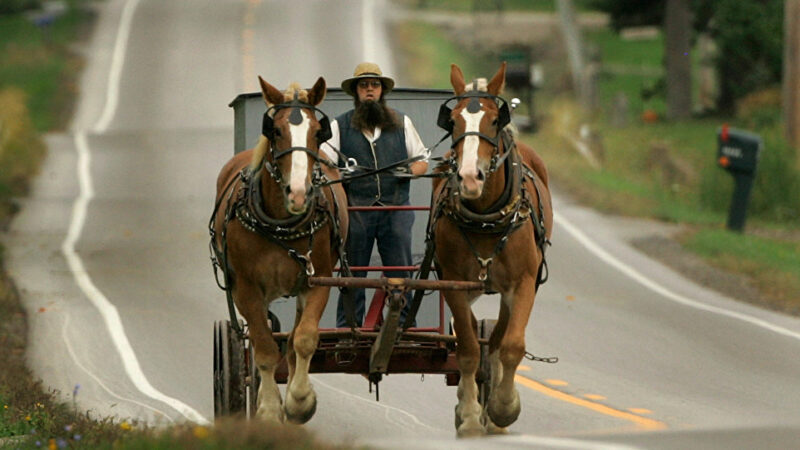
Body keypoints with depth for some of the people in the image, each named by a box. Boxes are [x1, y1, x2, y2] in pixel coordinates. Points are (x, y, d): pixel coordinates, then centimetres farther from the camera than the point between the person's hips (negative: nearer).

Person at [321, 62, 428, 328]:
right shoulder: (340, 126, 8)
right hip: (355, 210, -1)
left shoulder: (402, 123, 13)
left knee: (400, 275, -1)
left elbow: (422, 160, 16)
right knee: (352, 276, 1)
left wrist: (410, 170, -6)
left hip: (395, 209, 1)